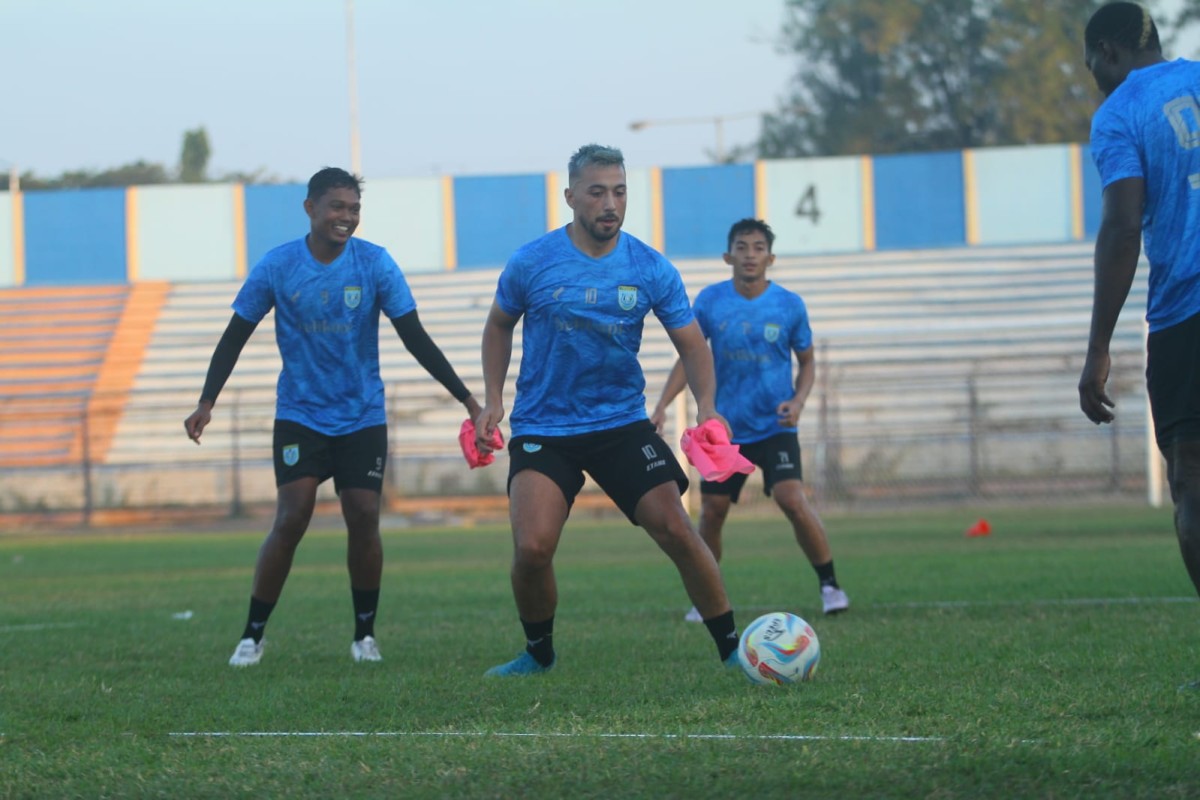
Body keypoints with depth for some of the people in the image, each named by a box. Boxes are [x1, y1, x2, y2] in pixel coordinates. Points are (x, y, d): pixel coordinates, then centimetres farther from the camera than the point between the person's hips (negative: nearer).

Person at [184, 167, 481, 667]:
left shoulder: (375, 264, -7)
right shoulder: (276, 267, -8)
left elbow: (415, 338, -4)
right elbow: (236, 335, 1)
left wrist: (466, 398, -8)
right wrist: (206, 403, -7)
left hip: (363, 417, 1)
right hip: (300, 415, -1)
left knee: (364, 518, -7)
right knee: (291, 520, -13)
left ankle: (365, 635, 10)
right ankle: (252, 635, -3)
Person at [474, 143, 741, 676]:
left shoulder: (651, 270, -4)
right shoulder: (531, 264, -6)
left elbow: (690, 343, 1)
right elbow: (499, 326, 12)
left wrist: (706, 405, -17)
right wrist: (493, 402, 3)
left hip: (623, 424, 1)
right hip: (542, 428, -1)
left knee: (676, 531, -11)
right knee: (532, 549, -17)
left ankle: (732, 649, 2)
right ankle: (538, 653, 11)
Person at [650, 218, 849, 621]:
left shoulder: (790, 305, -4)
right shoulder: (710, 301, -2)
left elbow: (806, 362, 7)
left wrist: (798, 401, -12)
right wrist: (662, 404, -5)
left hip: (775, 426, -2)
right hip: (725, 428, 2)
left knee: (792, 499, -20)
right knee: (712, 511, 2)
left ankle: (829, 585, -6)